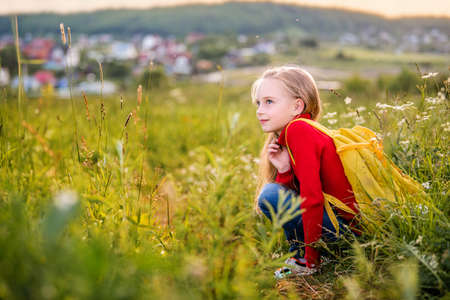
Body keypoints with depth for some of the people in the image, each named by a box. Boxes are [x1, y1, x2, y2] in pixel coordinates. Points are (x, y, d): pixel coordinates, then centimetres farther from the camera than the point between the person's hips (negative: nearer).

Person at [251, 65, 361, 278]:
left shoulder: (298, 130, -16)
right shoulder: (287, 135, 12)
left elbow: (312, 196, -21)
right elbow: (293, 188, 9)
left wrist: (311, 257, -17)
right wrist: (284, 171, -10)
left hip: (347, 224, -10)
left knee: (270, 195, -16)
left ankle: (302, 260, -1)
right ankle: (300, 254, 16)